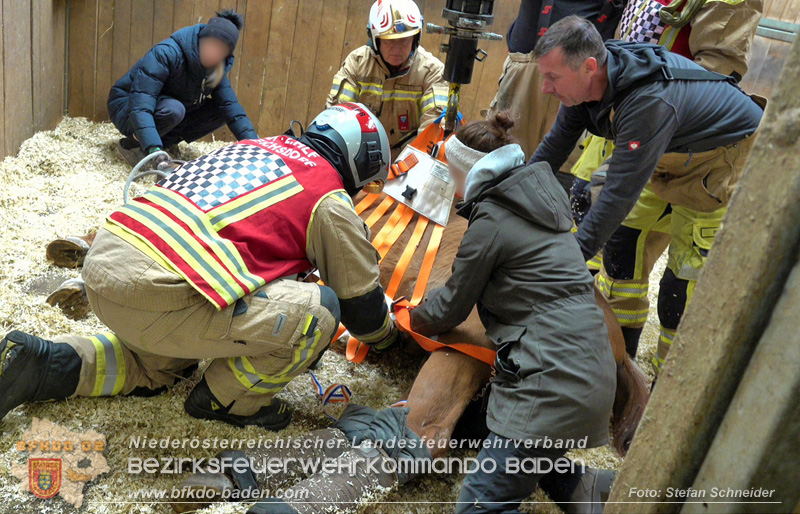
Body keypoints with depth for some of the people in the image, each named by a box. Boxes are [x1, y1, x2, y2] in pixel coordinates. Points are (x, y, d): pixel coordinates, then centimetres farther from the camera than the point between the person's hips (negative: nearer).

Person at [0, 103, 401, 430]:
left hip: (101, 261, 9)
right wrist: (387, 338, 33)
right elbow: (360, 301, 10)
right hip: (155, 294, -9)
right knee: (318, 310, -4)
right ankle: (223, 400, 13)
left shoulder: (254, 146, 20)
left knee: (158, 364, 37)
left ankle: (40, 364, 24)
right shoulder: (330, 201, 0)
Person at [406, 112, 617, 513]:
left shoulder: (491, 220, -11)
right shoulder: (534, 196, 13)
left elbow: (451, 309, -1)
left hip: (555, 380, -9)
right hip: (590, 367, 9)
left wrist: (407, 317, 18)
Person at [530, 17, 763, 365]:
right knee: (623, 229, 4)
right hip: (671, 153, 8)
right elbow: (556, 145, -2)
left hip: (730, 156, -8)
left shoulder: (650, 102, -41)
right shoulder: (589, 78, -15)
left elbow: (621, 192, -40)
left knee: (687, 271, -9)